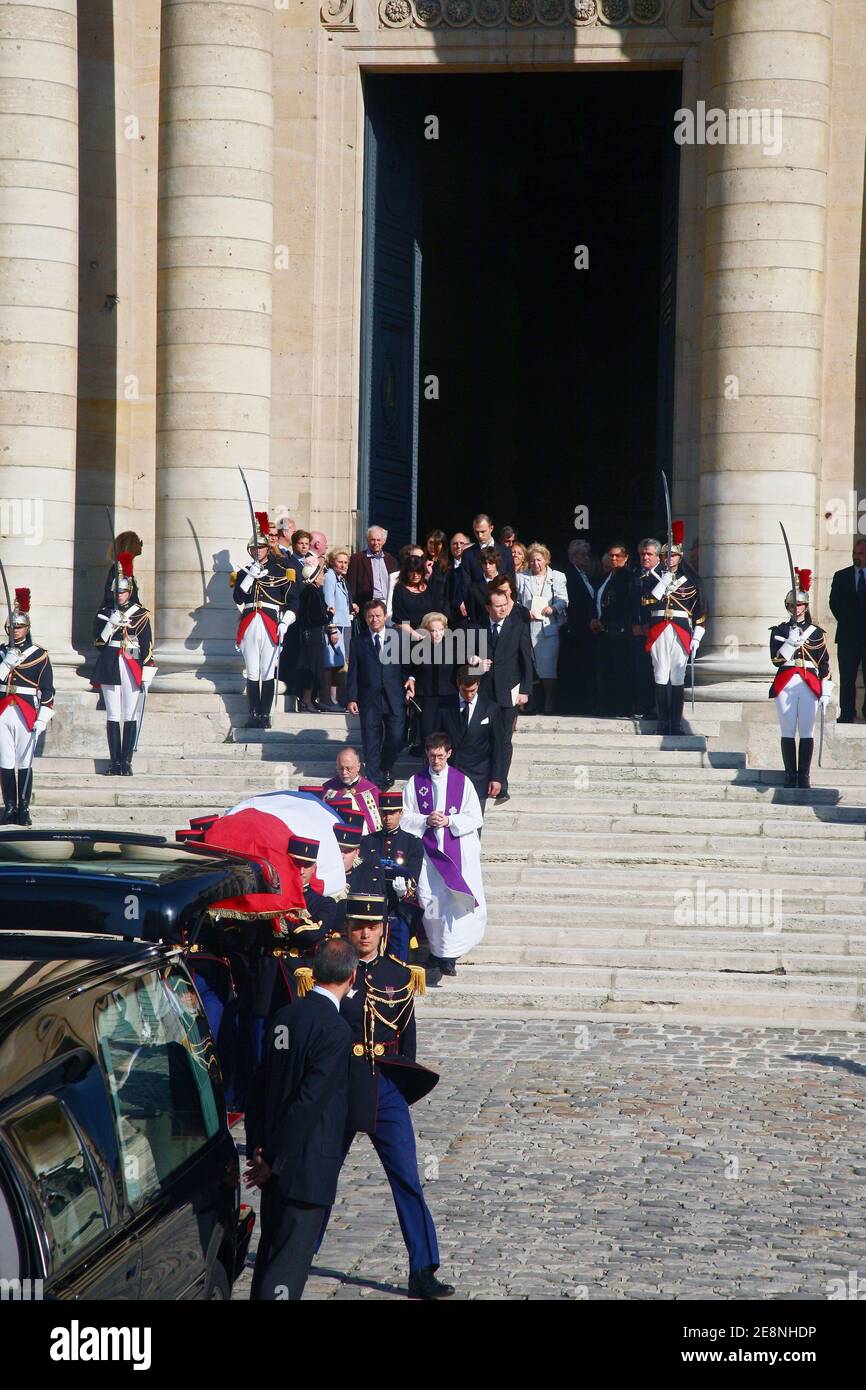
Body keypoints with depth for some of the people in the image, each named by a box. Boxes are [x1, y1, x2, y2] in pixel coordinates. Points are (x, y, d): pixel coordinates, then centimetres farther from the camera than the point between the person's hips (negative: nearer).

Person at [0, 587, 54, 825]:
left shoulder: (39, 655, 3)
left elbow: (47, 690, 1)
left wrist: (43, 719, -5)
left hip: (27, 715, -3)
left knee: (24, 764, -1)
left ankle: (24, 809, 3)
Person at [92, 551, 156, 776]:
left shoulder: (141, 615, 3)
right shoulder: (104, 613, 8)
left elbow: (148, 646, 2)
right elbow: (98, 642, 4)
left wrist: (147, 674, -3)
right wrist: (110, 625, -12)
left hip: (132, 669, -1)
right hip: (110, 669, 1)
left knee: (130, 716, -1)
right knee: (113, 716, 1)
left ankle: (126, 761, 2)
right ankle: (115, 762, 3)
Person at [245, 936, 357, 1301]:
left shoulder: (283, 1017, 6)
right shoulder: (335, 1030, -18)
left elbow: (261, 1086, 10)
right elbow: (309, 1102, -21)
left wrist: (258, 1146, 13)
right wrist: (273, 1161, -15)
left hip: (277, 1164, 8)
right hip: (309, 1163, -8)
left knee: (272, 1248, 20)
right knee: (291, 1259, -4)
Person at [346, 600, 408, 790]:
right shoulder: (359, 642, 6)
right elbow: (353, 673, 5)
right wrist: (352, 698, -1)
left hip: (394, 698, 0)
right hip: (369, 700, 0)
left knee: (396, 737, -6)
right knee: (371, 741, 1)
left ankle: (386, 768, 22)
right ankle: (376, 780, 10)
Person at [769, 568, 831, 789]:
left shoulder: (817, 633, 9)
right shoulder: (779, 631, 8)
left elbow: (825, 664, 9)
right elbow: (776, 660, -3)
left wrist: (826, 692, 3)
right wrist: (791, 641, -15)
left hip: (809, 685, 0)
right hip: (785, 685, 0)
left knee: (807, 733, -1)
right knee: (788, 732, 1)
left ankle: (804, 777, 2)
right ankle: (790, 775, 5)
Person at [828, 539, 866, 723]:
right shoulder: (841, 576, 10)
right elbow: (834, 603, 9)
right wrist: (845, 622, 1)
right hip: (848, 635, 1)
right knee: (847, 677, -1)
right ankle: (846, 714, 1)